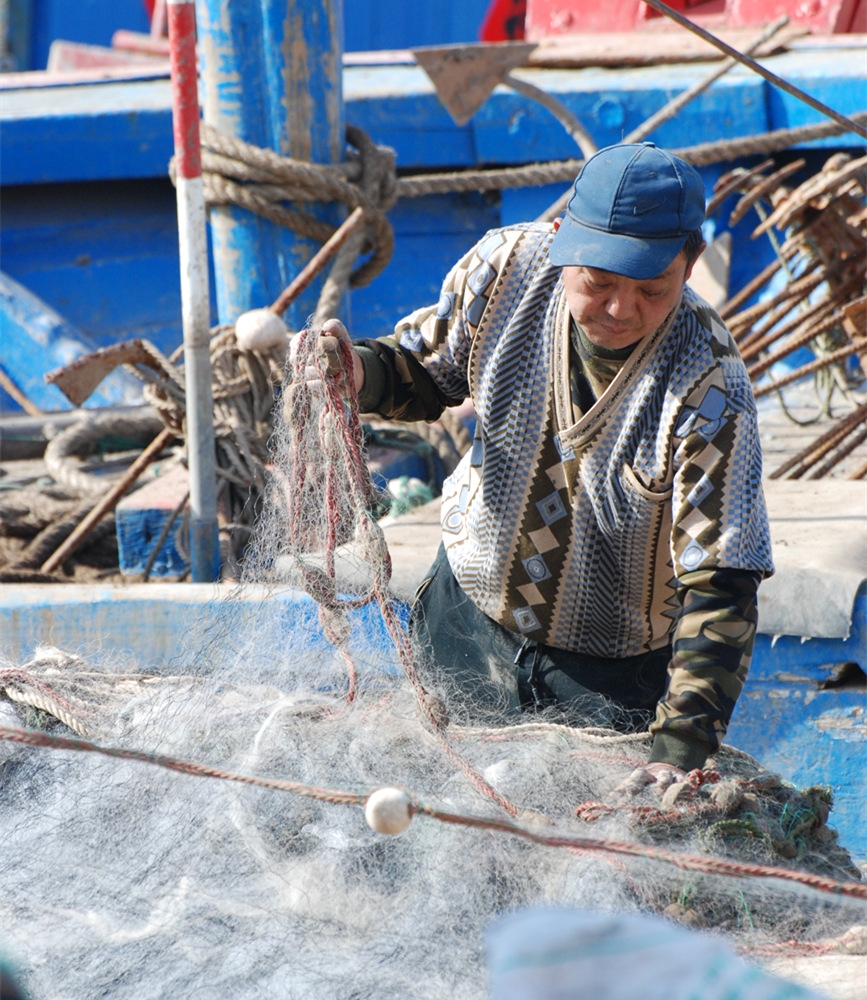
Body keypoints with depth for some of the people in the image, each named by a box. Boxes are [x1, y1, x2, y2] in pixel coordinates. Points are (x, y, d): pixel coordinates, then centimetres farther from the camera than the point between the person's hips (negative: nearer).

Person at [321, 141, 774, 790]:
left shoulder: (707, 388, -30)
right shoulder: (508, 267, -19)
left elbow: (720, 589, -32)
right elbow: (426, 373, 2)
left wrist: (681, 749, -42)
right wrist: (359, 371, -22)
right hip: (469, 618, 4)